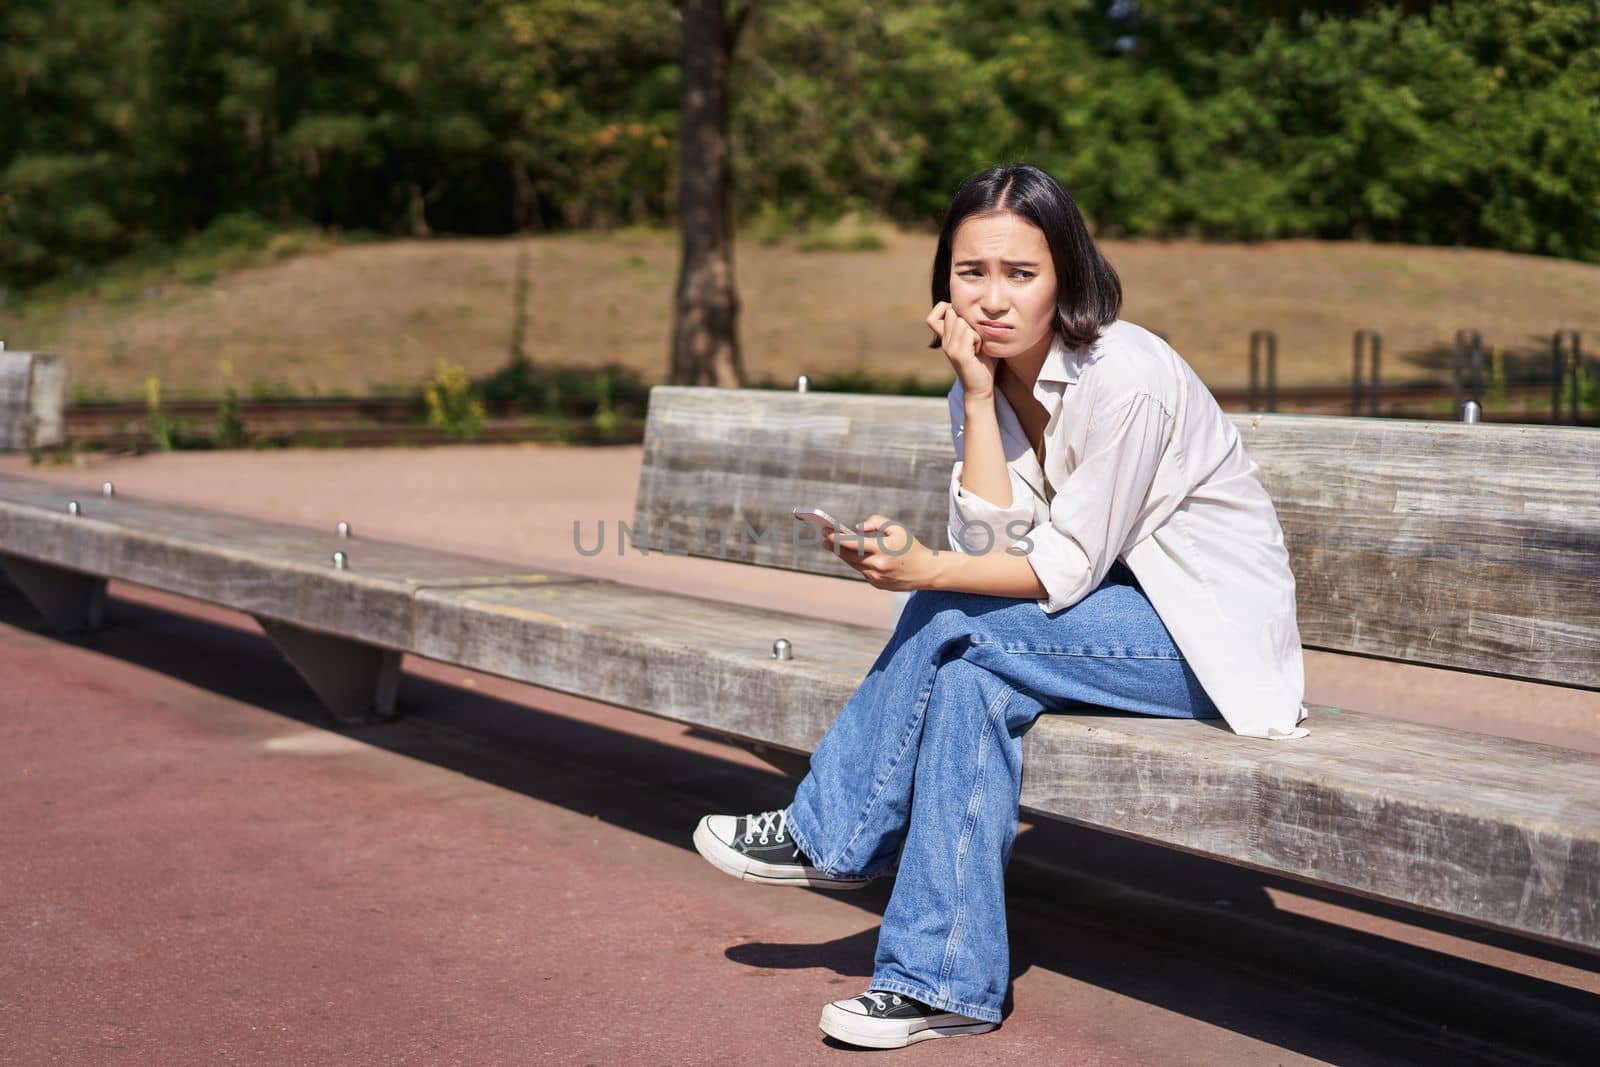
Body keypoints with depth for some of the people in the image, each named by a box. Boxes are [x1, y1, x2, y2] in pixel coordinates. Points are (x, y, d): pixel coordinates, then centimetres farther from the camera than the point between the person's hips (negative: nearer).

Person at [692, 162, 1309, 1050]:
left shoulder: (1125, 377, -24)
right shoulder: (990, 381, 0)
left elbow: (1064, 568, -22)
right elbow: (992, 548, -11)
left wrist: (924, 571, -33)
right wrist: (976, 394, -17)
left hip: (1214, 636, -7)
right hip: (1118, 613, 7)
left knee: (953, 621, -22)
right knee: (970, 676, -20)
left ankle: (829, 836, -5)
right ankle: (946, 982, -13)